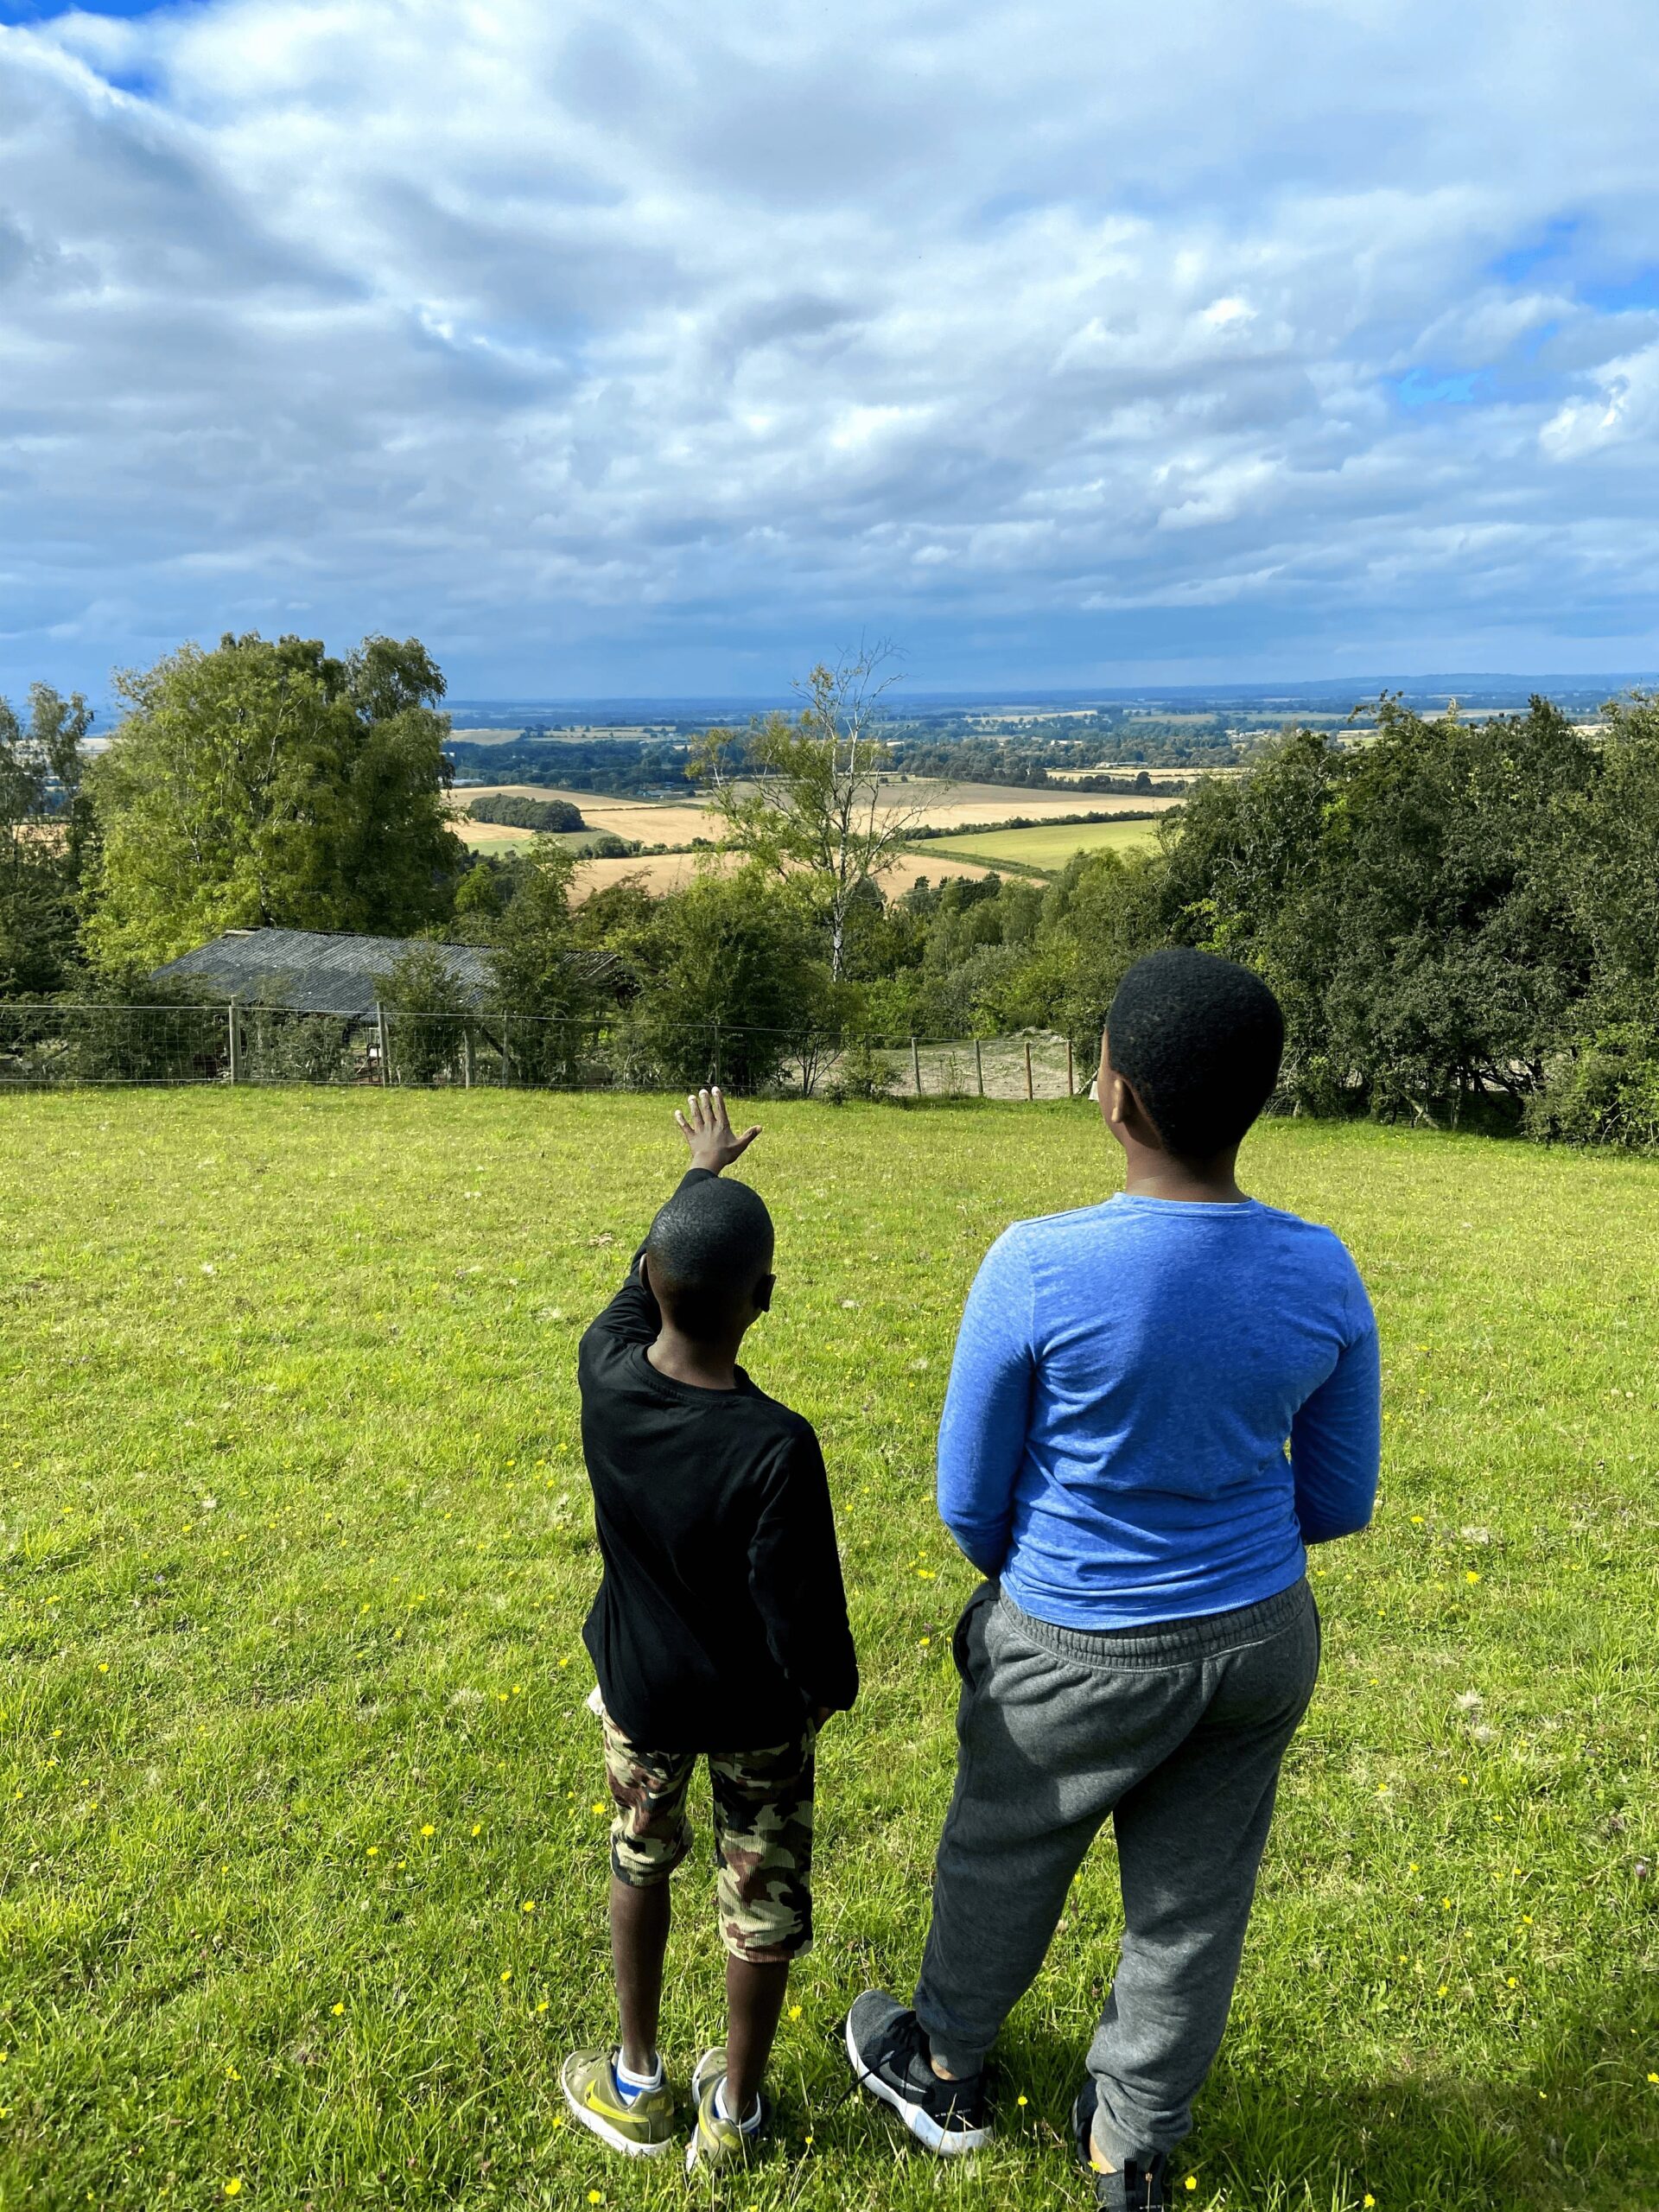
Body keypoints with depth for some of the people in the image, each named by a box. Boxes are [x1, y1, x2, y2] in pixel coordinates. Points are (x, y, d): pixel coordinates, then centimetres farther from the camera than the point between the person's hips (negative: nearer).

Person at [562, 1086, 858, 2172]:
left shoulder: (605, 1371, -23)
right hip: (755, 1709, -3)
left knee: (642, 1861, 27)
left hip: (638, 1686, 4)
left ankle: (638, 2084, 44)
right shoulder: (776, 1448, -34)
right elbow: (801, 1608, -24)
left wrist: (702, 1172, 15)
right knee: (763, 1899, 20)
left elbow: (645, 1275, -1)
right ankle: (733, 2110, 39)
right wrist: (827, 1690, -1)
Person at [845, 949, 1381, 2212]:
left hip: (1083, 1656, -3)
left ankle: (948, 2075, 50)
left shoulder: (1037, 1268, -26)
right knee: (1193, 1904, 22)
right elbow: (1340, 1502, -1)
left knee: (1004, 1866, 24)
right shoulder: (1323, 1277, -14)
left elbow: (968, 1501, -13)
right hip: (1262, 1638, 4)